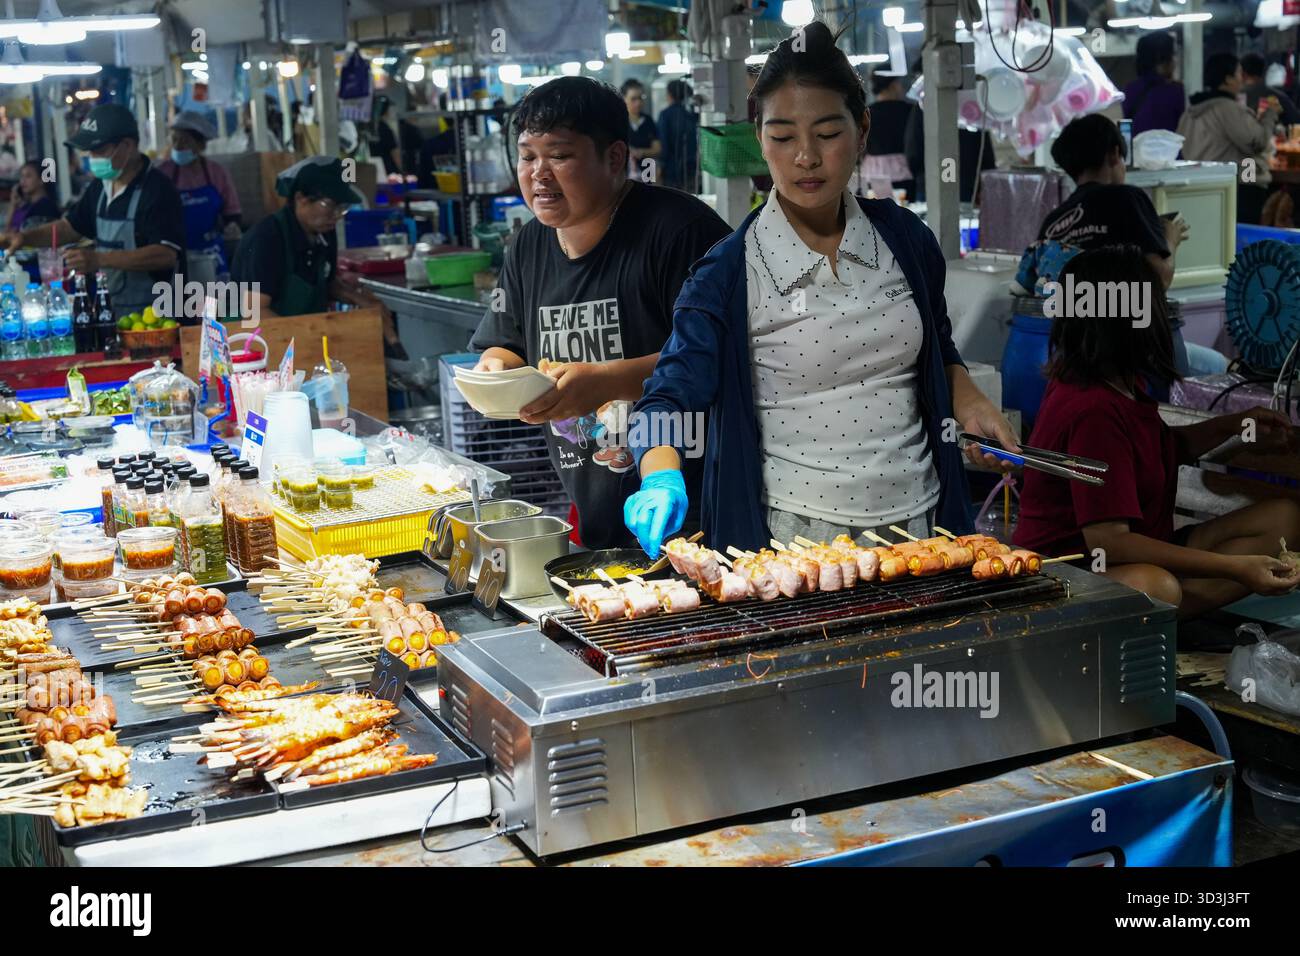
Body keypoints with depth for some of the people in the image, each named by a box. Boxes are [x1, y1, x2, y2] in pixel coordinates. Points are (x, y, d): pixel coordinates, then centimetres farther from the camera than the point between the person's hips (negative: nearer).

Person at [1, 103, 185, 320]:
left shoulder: (157, 189, -15)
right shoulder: (100, 187, 12)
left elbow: (166, 254, -24)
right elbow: (71, 226, 24)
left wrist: (100, 259, -27)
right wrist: (25, 237, 7)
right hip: (110, 312, 8)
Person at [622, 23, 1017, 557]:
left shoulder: (905, 238, 3)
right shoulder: (728, 275, -10)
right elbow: (669, 395, -16)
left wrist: (967, 403, 0)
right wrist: (661, 477, -35)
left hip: (916, 521, 4)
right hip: (794, 534, -4)